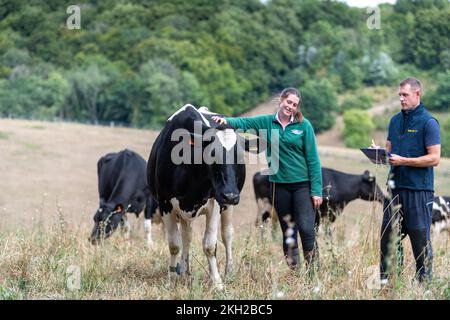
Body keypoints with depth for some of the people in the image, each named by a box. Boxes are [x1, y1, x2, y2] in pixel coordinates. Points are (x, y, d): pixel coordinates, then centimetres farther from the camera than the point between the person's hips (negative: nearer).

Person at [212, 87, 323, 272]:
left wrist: (316, 190, -8)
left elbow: (313, 159, -3)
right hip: (279, 184, 3)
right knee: (288, 232, 9)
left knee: (306, 229, -12)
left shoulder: (304, 125, -2)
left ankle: (313, 269, -2)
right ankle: (292, 269, 18)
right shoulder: (266, 122, 5)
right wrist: (227, 121, -30)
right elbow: (244, 122, -7)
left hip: (303, 184, -3)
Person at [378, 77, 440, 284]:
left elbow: (434, 158, -12)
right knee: (387, 234, 6)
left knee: (420, 237, -1)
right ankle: (386, 281, 15)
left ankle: (424, 283, 8)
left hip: (419, 189, -6)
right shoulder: (395, 120, 14)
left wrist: (403, 160, -17)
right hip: (395, 187, 6)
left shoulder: (428, 123, -7)